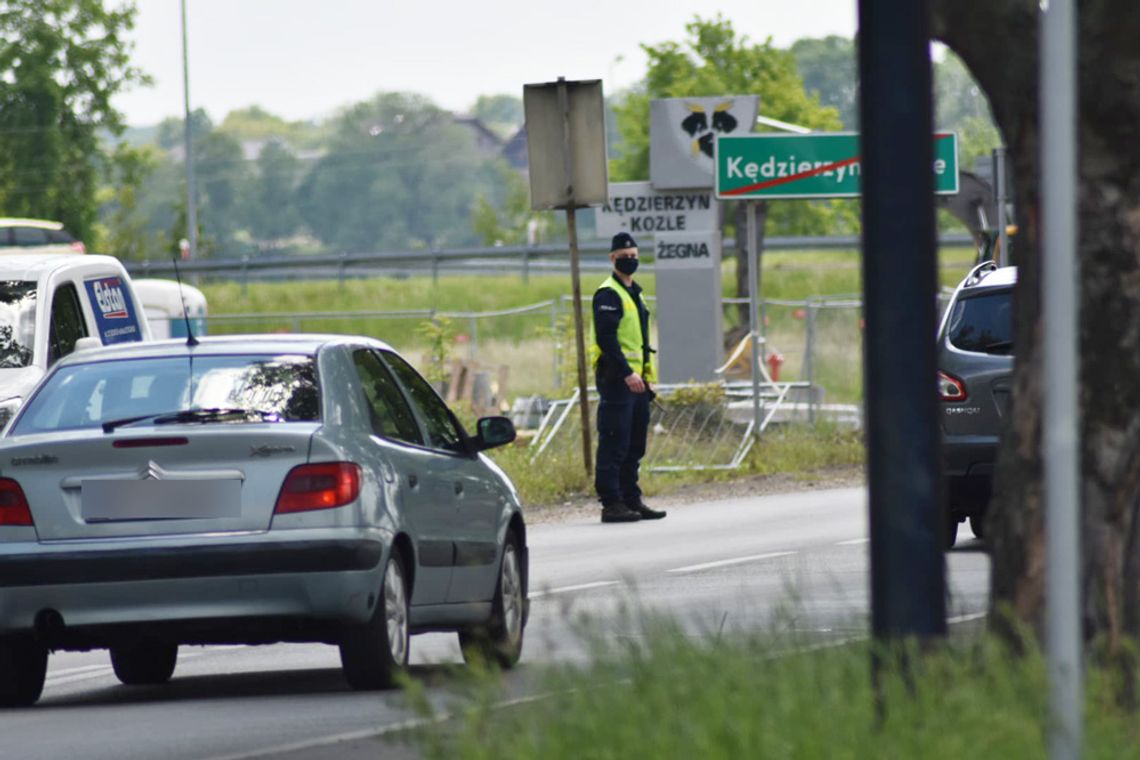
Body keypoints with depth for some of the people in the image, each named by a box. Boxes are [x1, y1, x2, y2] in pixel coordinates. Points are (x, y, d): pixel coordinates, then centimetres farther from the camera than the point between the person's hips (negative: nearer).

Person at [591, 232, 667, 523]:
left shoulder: (634, 292, 19)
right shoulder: (608, 294, -11)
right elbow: (606, 338, -20)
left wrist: (647, 375, 19)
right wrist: (627, 373, -24)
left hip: (635, 380, 9)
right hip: (616, 378, -9)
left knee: (635, 445, 12)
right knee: (614, 443, -8)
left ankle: (632, 499, 18)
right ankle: (611, 503, -8)